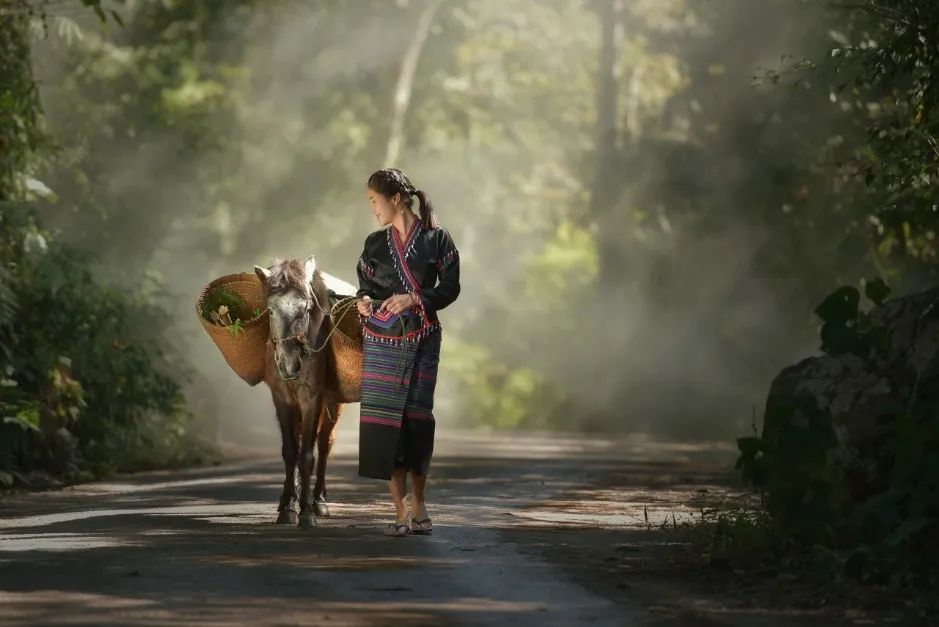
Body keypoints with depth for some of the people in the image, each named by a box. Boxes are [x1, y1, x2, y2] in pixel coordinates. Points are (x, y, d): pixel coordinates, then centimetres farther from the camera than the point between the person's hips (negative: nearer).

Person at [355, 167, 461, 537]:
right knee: (385, 415, -7)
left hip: (421, 339, -2)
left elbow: (450, 288, -2)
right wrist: (364, 299, -8)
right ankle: (401, 511, -5)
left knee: (417, 416, -2)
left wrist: (415, 299, -16)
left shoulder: (436, 239, 0)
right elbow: (364, 284, 14)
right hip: (381, 341, 2)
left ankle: (418, 505, 13)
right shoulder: (375, 243, 9)